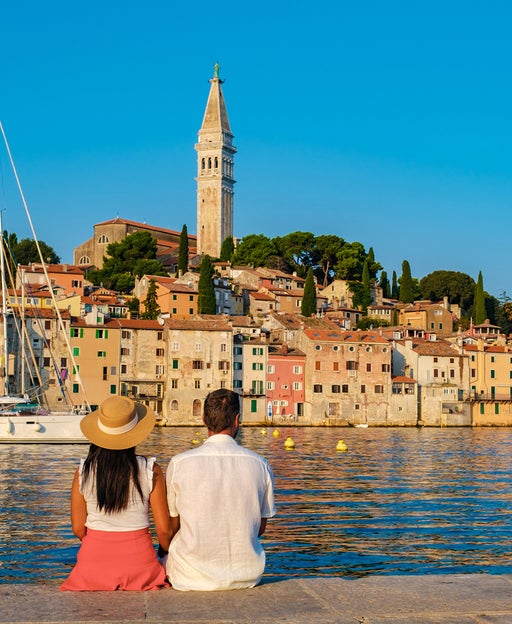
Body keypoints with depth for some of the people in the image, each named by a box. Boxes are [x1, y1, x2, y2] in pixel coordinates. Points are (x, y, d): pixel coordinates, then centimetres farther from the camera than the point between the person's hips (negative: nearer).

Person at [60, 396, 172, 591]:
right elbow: (164, 529, -2)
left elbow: (78, 528, 4)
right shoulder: (151, 471, -6)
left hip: (93, 560, 2)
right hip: (139, 556, -2)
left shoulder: (83, 471, -2)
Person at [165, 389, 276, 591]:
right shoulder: (260, 464, -3)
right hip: (247, 575, 2)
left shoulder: (179, 463, -8)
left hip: (192, 577, -2)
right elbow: (260, 528, 7)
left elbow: (172, 527, 2)